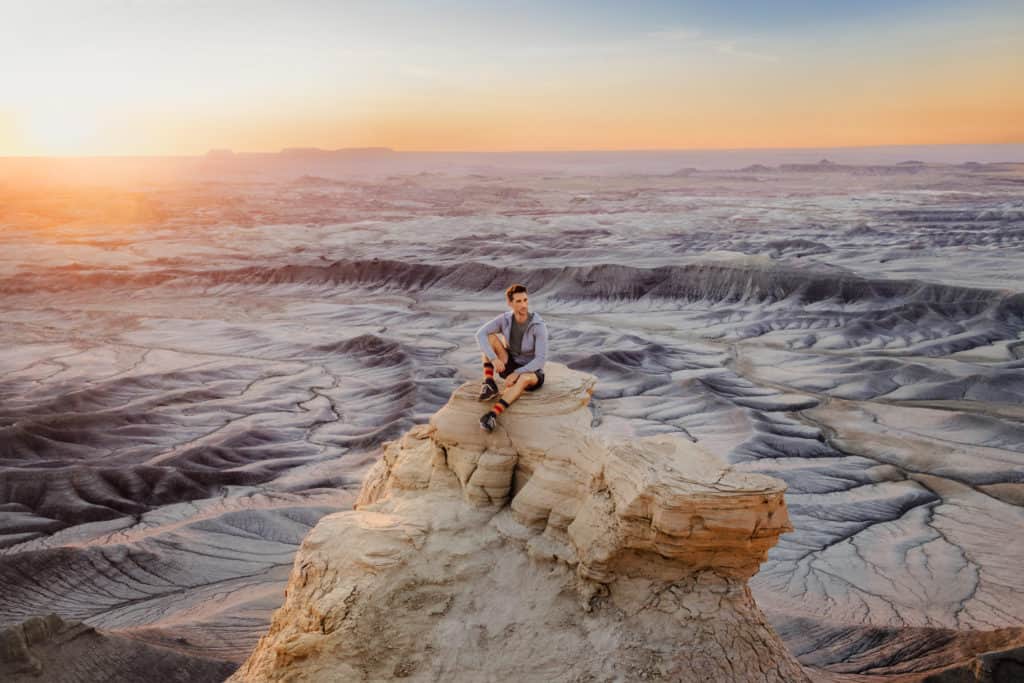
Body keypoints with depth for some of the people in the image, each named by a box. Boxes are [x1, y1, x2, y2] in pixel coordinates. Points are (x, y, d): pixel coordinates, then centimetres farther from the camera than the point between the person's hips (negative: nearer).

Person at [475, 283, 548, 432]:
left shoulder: (539, 326, -22)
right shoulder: (505, 319, -9)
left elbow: (541, 359, -27)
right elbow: (480, 334, -21)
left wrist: (517, 373, -37)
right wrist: (494, 358, -35)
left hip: (531, 373, -4)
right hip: (510, 368, 5)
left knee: (524, 378, -45)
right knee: (489, 337, -16)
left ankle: (492, 415, -55)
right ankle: (489, 384, -19)